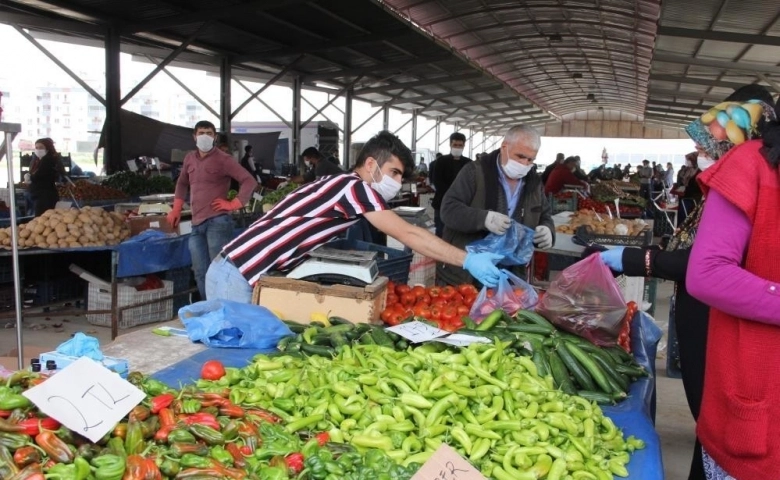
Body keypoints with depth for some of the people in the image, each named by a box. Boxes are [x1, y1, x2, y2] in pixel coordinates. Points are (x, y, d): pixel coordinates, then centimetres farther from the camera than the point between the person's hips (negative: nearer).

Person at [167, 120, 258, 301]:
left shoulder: (223, 159, -4)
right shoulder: (189, 158, 15)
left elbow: (249, 181, -8)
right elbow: (182, 183, 31)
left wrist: (234, 204, -13)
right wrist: (177, 208, 22)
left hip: (217, 222, -7)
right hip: (197, 224, 7)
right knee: (200, 272, 10)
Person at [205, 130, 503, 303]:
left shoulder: (341, 187, 14)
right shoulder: (354, 186, -14)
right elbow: (409, 235, -17)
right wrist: (468, 261, -14)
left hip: (246, 273, 9)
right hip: (236, 276, -9)